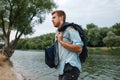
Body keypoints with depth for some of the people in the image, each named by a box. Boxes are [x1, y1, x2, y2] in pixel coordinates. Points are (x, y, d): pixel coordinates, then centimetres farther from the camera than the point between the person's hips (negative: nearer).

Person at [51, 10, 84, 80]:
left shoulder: (70, 29, -8)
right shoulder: (58, 32, 18)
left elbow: (79, 48, -18)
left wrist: (61, 41, -13)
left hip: (71, 68, -8)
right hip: (62, 69, 8)